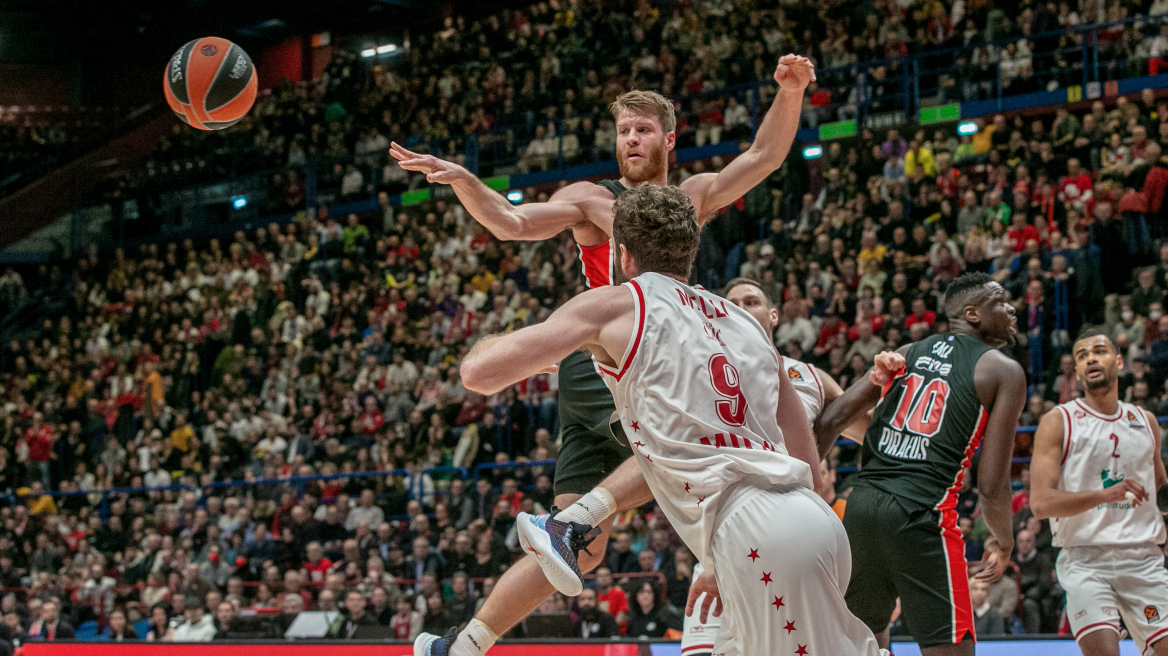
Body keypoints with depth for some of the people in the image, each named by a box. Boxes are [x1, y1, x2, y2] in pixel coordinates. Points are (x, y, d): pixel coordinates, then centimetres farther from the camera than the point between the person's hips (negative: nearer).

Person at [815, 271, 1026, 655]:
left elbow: (831, 420, 11)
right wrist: (1004, 543, 15)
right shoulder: (1004, 372, 4)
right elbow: (991, 485, -2)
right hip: (922, 512, -6)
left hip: (861, 502, 6)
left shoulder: (907, 353, 19)